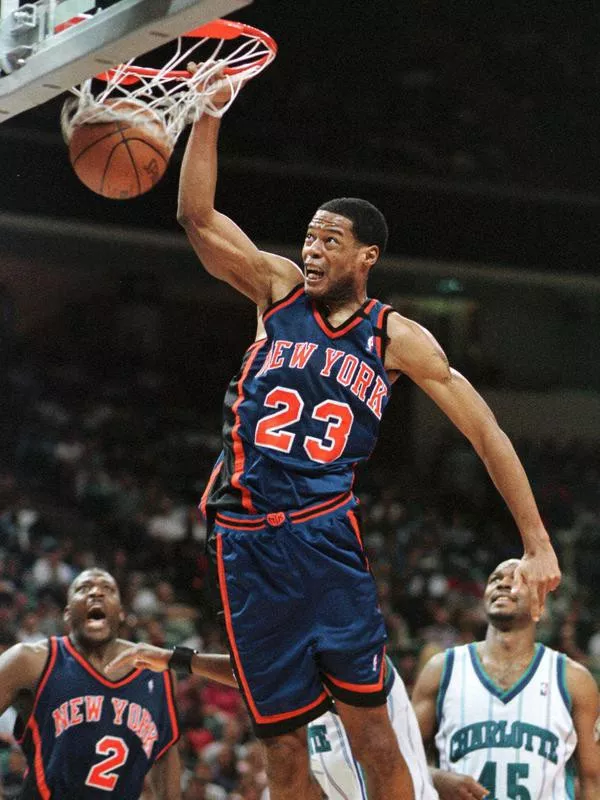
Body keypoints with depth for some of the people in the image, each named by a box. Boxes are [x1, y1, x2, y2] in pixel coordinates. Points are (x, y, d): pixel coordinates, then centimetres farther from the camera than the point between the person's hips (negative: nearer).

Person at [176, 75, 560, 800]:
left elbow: (487, 434, 4)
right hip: (244, 542, 2)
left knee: (371, 729, -8)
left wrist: (538, 545, -2)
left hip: (324, 535, -2)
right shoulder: (279, 290, 9)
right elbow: (196, 217, -2)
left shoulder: (397, 338, 4)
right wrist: (208, 114, -14)